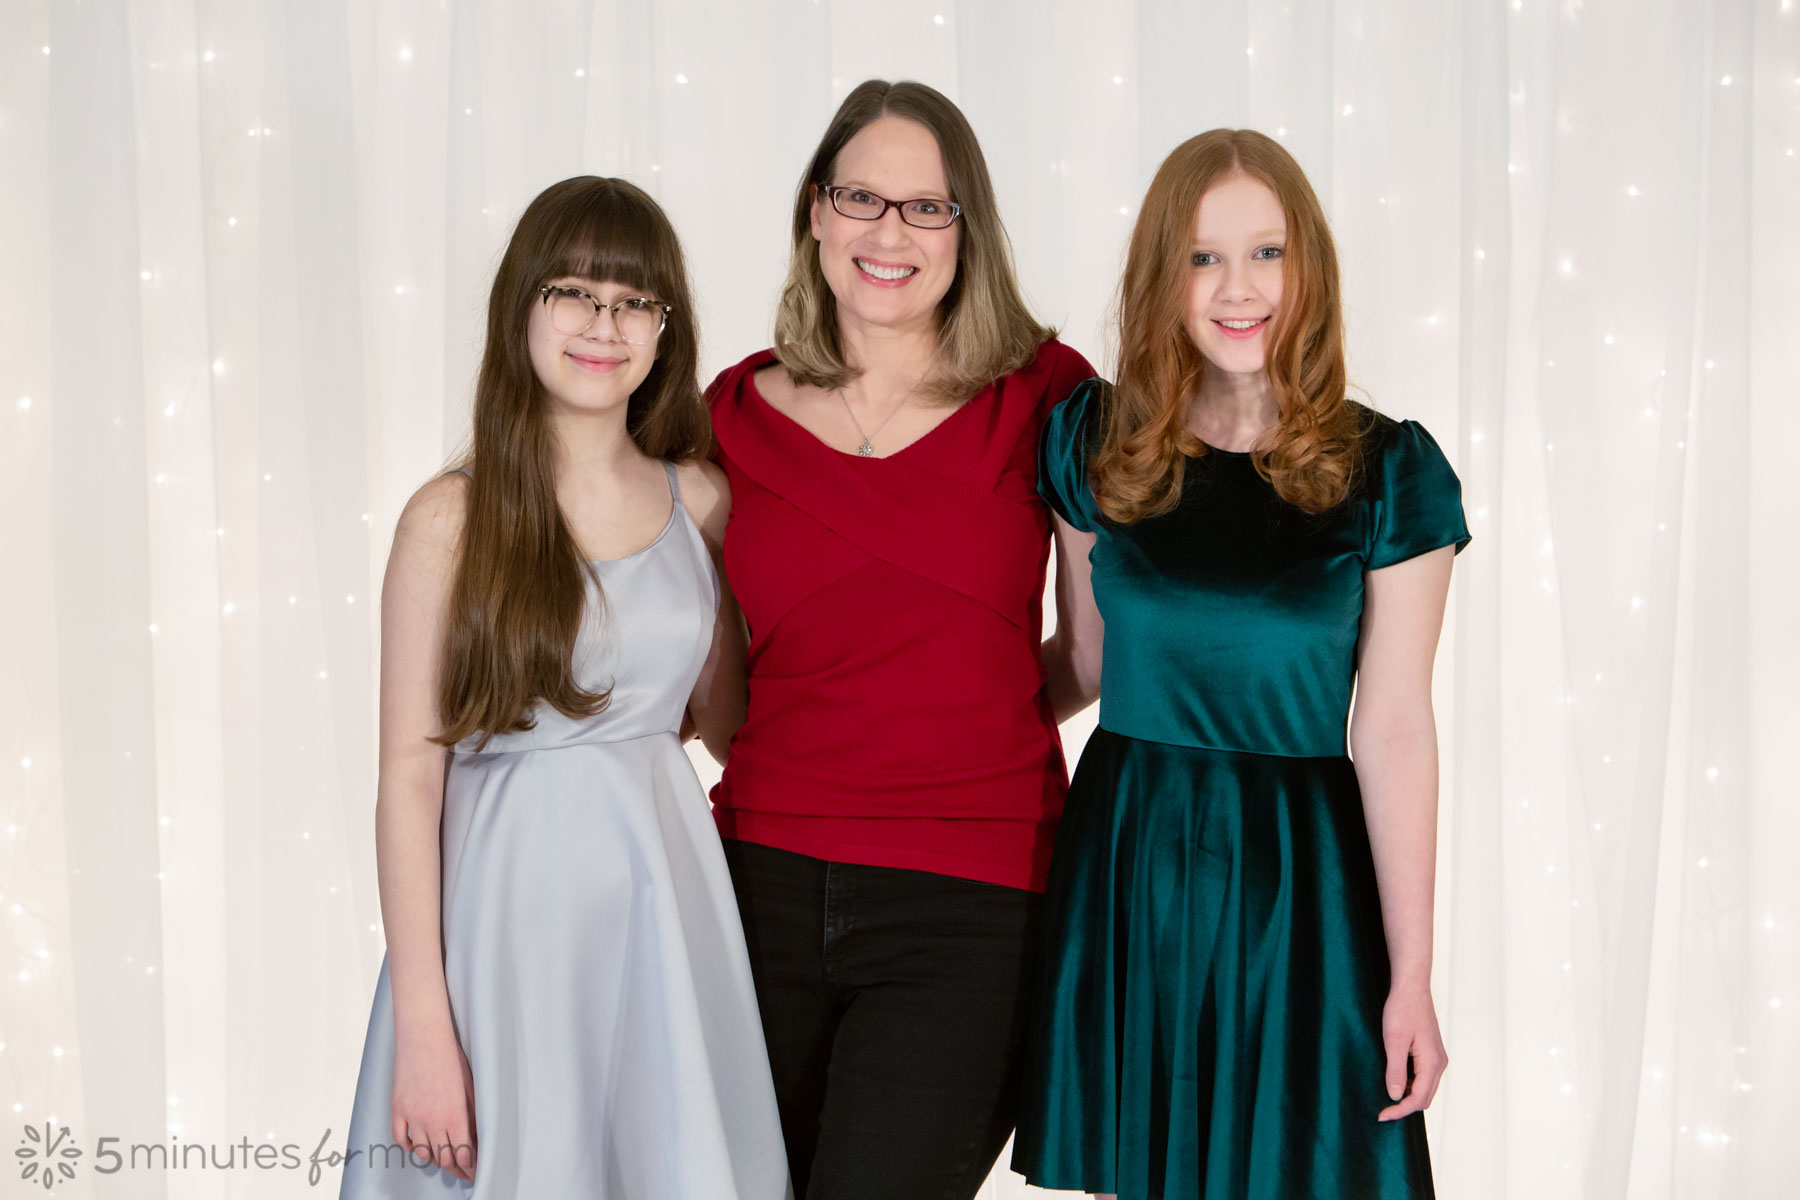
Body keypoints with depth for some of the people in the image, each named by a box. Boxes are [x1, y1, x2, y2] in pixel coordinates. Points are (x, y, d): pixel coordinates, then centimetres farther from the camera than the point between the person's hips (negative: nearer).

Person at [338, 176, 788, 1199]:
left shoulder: (698, 499, 6)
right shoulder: (453, 519, -6)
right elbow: (409, 776, -8)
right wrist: (423, 1023, -11)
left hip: (667, 894, 4)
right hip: (513, 903, -3)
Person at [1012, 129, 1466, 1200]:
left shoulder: (1388, 471, -6)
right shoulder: (1096, 443, 2)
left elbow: (1394, 731, -6)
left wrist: (1413, 976, -6)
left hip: (1297, 879, -2)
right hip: (1124, 866, 2)